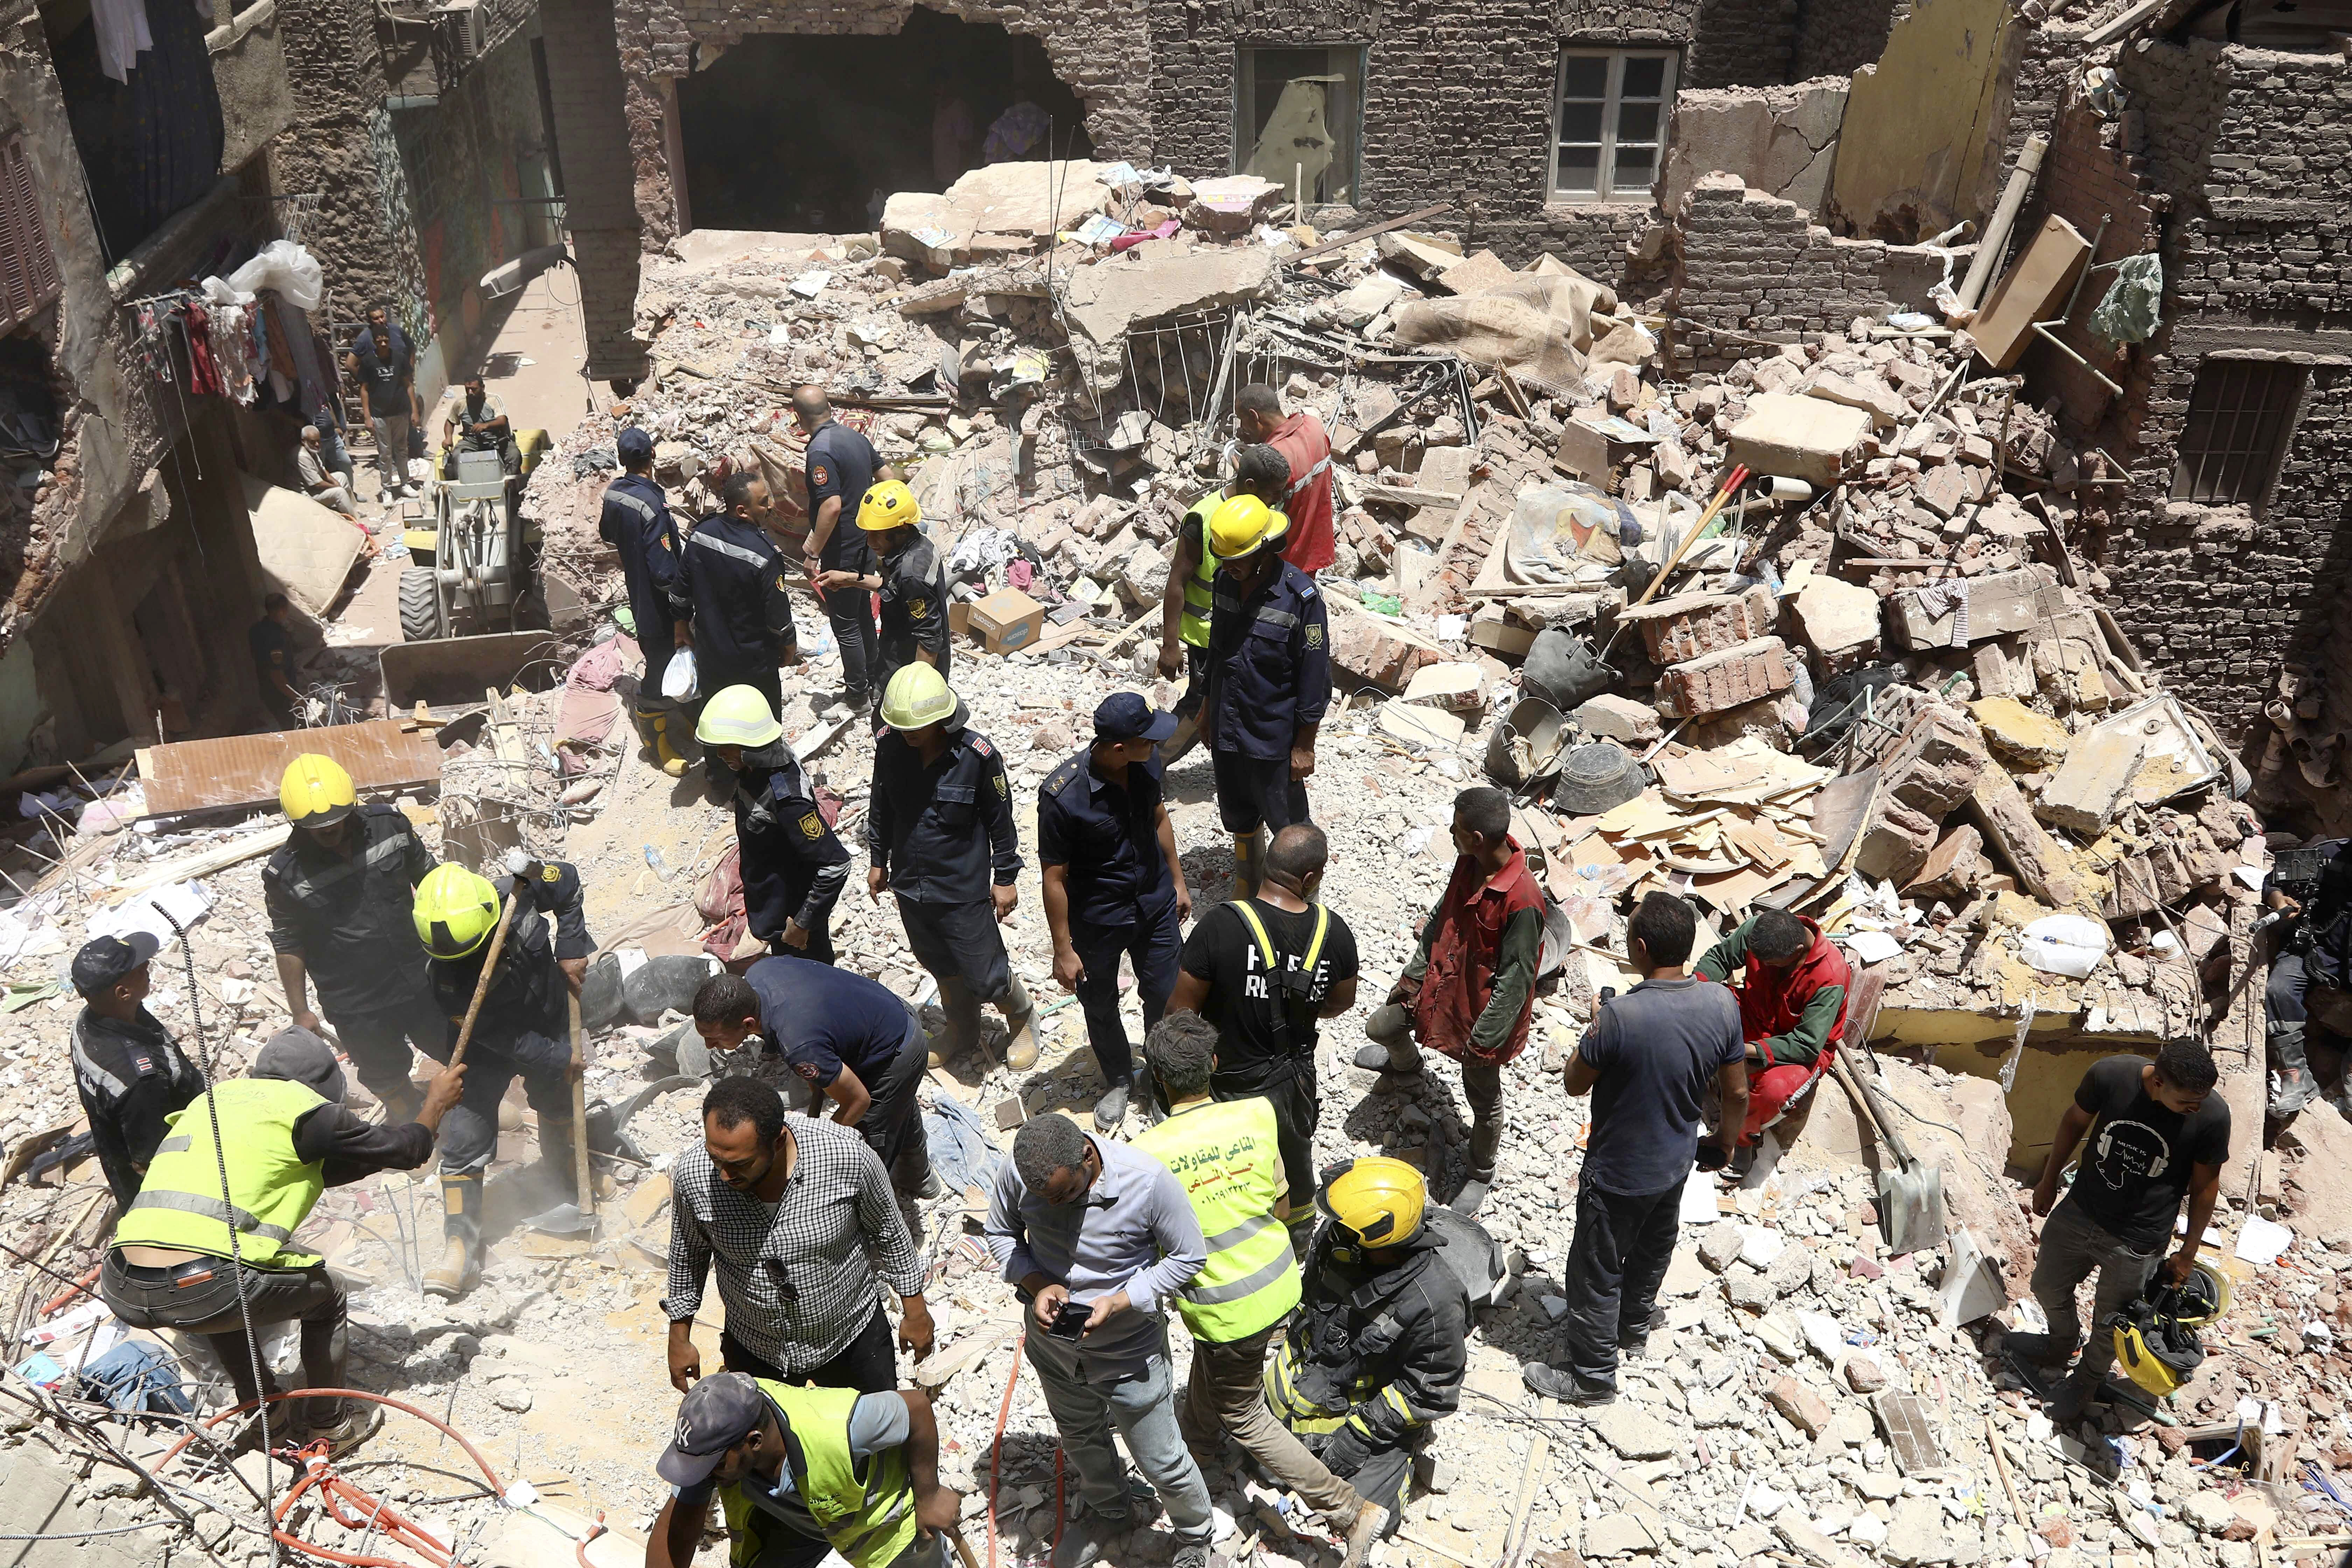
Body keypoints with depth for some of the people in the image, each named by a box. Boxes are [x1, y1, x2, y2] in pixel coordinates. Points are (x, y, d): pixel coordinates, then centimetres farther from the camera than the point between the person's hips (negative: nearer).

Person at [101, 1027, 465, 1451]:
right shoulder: (301, 1105, 5)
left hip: (123, 1291, 7)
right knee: (324, 1296, 20)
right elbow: (406, 1150, 15)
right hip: (202, 1288, -7)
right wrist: (437, 1102, 34)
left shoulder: (212, 1098, 25)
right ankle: (330, 1425, 31)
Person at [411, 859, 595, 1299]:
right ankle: (462, 1249, 1)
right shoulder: (448, 979, -32)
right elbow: (501, 1037, -26)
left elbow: (568, 883, -9)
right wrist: (558, 1062, -25)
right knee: (464, 1140, -9)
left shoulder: (517, 894, -30)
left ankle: (572, 1187, 47)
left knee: (560, 1111, 19)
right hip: (489, 1048, -2)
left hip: (550, 1026, 3)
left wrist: (571, 950, -17)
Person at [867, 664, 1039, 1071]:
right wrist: (878, 861, 14)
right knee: (942, 968, 22)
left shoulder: (977, 756, -22)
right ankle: (962, 1033, 47)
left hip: (964, 889, -4)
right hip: (910, 883, 4)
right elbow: (881, 809, 6)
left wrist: (1005, 878, -4)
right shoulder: (890, 750, -12)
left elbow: (1000, 820, -10)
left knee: (985, 976, 5)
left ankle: (1023, 1020, 36)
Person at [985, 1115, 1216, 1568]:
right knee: (1079, 1437, 29)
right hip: (1052, 1343, 4)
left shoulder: (1148, 1181, -33)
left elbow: (1188, 1256, -18)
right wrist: (1036, 1283, -22)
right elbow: (1001, 1233, -3)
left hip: (1131, 1353, -3)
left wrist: (1119, 1302, -28)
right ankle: (1108, 1512, 61)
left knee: (1161, 1461, 14)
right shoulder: (1015, 1175, -24)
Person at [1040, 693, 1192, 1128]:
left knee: (1165, 996, 15)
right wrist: (1063, 950, -15)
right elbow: (1054, 877, -21)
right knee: (1100, 1006, 18)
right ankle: (1118, 1080, 45)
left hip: (1156, 906, 4)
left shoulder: (1144, 766, -14)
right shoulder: (1062, 795, -31)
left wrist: (1178, 881, 15)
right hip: (1097, 921, -4)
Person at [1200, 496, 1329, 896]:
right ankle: (1247, 890, 46)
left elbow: (1315, 678, -17)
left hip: (1274, 737, -6)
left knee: (1287, 824, 12)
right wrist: (1209, 705, 19)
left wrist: (1304, 746, -14)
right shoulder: (1226, 581, -5)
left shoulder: (1300, 596, -23)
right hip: (1226, 729, 6)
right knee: (1239, 818, 23)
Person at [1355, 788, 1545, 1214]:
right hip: (1441, 982, 7)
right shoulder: (1469, 862, -12)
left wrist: (1484, 1039, -19)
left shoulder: (1523, 900, -36)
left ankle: (1482, 1174, 41)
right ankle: (1406, 1065, 60)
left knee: (1483, 1099, 14)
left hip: (1481, 1010, -7)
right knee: (1380, 1027, 24)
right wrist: (1414, 973, 11)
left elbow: (1515, 980, -27)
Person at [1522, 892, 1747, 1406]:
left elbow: (1576, 1083, -17)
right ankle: (1633, 1327, 55)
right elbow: (1737, 1090, -4)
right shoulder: (1722, 1003, -17)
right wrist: (1725, 1140, 15)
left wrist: (1595, 1028, -1)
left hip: (1618, 1174, -6)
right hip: (1676, 1163, 6)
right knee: (1652, 1252, 30)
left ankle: (1593, 1375, 33)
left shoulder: (1619, 1016, -34)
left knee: (1596, 1271, 16)